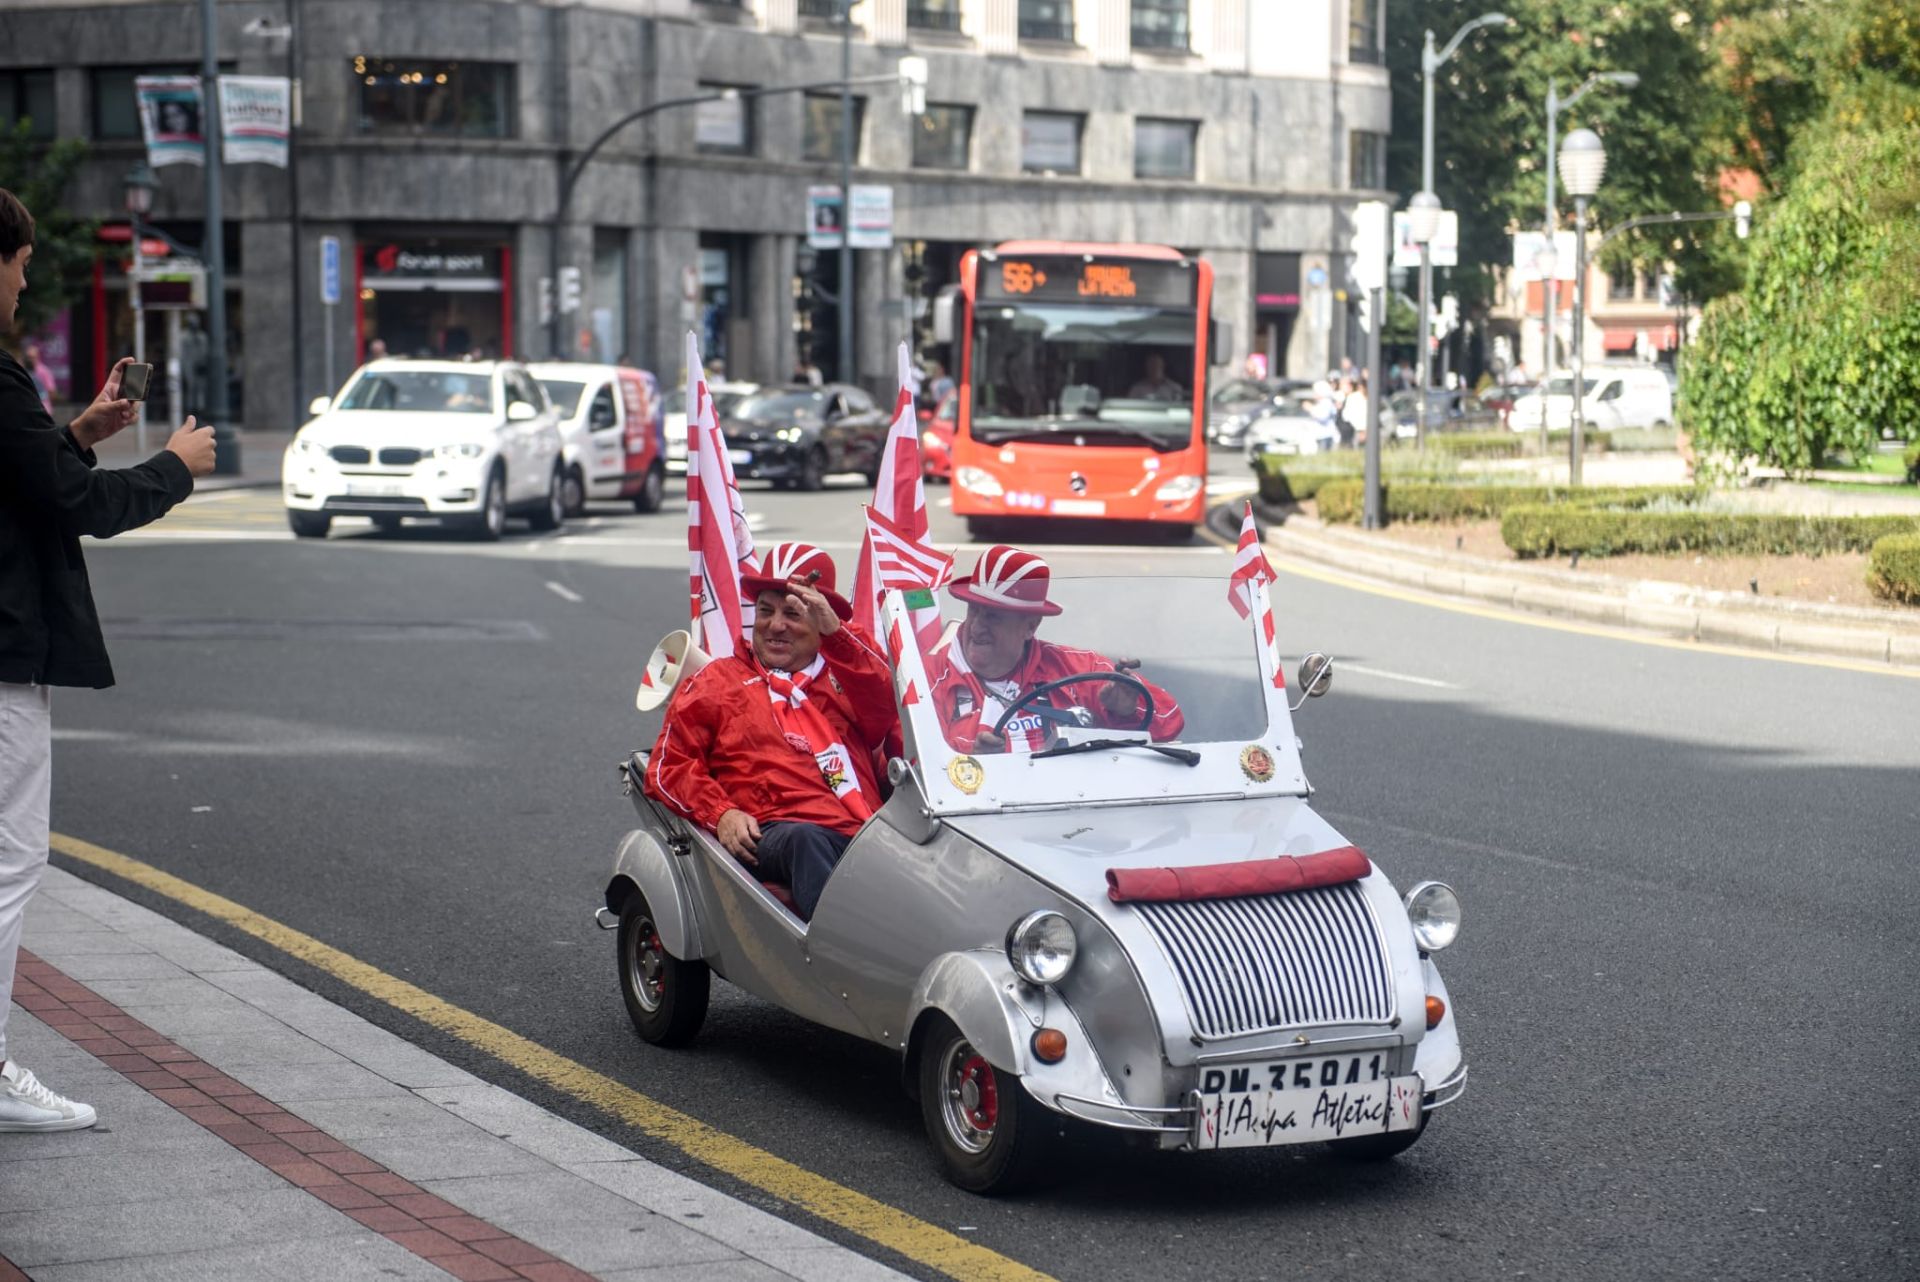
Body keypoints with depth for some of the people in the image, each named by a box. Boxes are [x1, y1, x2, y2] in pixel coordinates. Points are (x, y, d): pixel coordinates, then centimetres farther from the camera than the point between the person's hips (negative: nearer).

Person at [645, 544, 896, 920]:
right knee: (805, 840, -40)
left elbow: (885, 711, 4)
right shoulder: (716, 682, 26)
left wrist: (834, 632, -11)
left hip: (864, 834, 2)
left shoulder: (845, 675, 28)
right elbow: (669, 766, 18)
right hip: (772, 833, -2)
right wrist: (720, 814, -2)